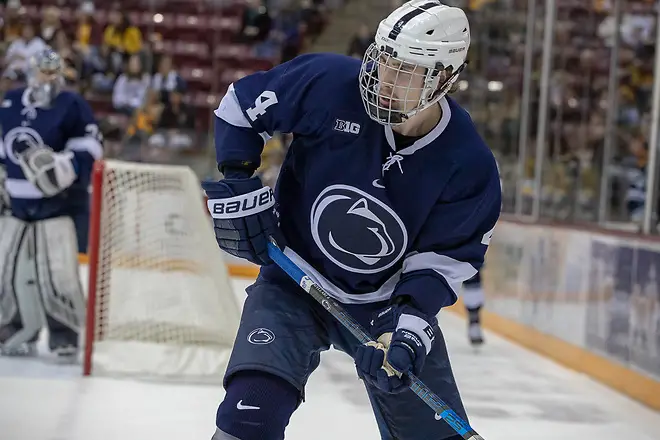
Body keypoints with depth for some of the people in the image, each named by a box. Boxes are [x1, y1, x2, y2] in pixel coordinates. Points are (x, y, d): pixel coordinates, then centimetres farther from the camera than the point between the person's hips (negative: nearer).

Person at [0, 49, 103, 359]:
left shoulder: (71, 106, -9)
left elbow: (89, 147, -12)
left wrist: (68, 167, -27)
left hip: (60, 203, -6)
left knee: (58, 272, -12)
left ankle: (64, 335, 1)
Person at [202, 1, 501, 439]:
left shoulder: (469, 164, -17)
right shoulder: (330, 83, -21)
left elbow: (447, 256, -10)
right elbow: (242, 101, -5)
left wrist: (411, 322, -23)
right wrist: (238, 182, -13)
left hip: (390, 300, 2)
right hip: (296, 281, -1)